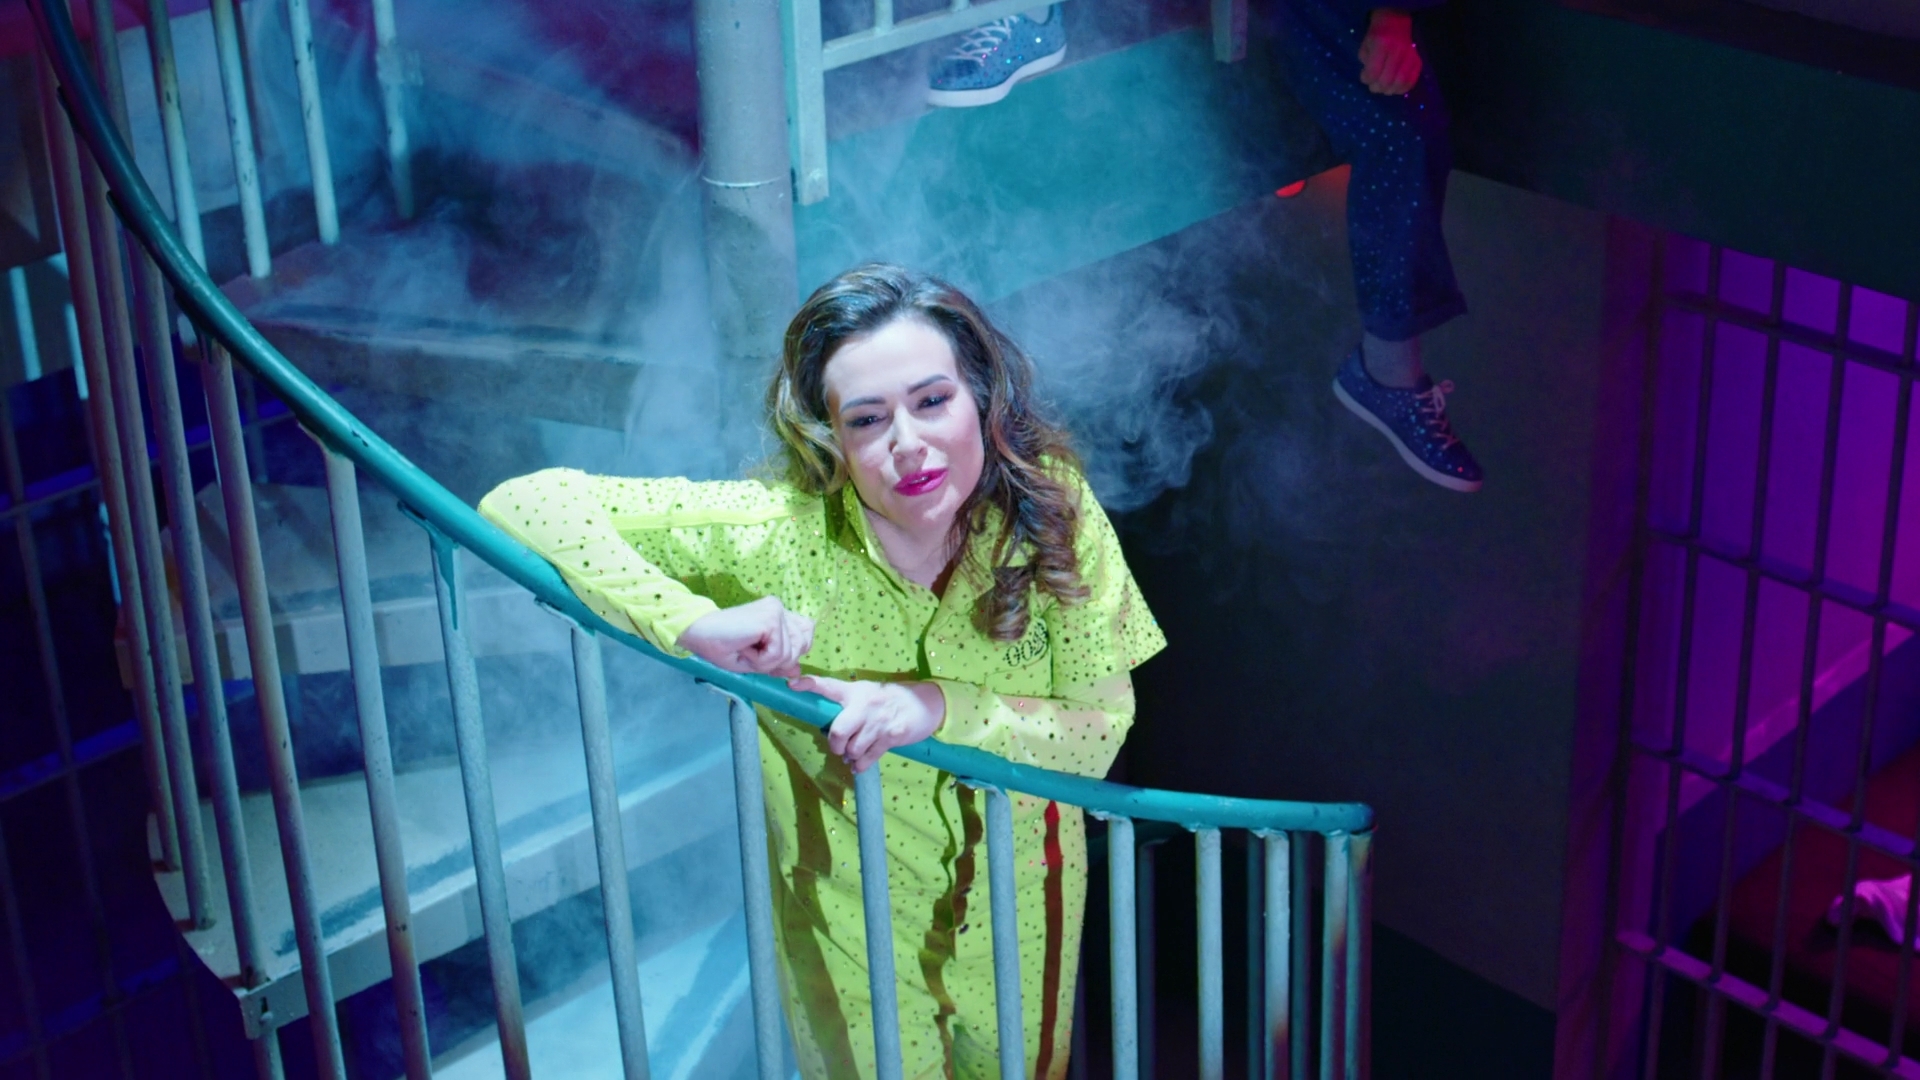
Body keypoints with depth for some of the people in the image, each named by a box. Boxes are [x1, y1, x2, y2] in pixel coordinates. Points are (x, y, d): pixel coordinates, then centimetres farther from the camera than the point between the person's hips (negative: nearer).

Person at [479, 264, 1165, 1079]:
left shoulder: (1051, 508, -24)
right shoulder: (776, 532, -30)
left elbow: (1102, 727, -18)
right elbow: (523, 505, -31)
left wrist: (943, 707, -35)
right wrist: (694, 623, -43)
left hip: (1016, 890, 2)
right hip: (852, 910, -2)